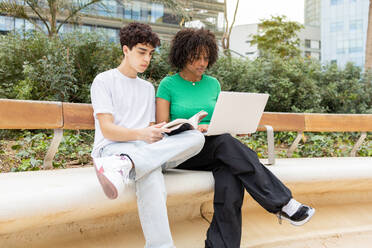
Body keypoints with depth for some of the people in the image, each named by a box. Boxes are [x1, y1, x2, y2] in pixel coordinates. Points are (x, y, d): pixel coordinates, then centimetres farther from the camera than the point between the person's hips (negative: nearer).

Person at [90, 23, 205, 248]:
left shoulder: (148, 88, 28)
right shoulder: (104, 81, 8)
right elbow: (107, 129, -6)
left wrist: (156, 134, -8)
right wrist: (141, 134, -25)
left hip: (145, 148, 6)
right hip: (111, 148, -5)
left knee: (196, 137, -31)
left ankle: (124, 166, -50)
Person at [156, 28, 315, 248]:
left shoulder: (213, 84, 15)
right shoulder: (168, 85, 2)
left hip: (214, 151, 4)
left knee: (230, 182, -32)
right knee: (225, 141, -35)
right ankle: (282, 203, -34)